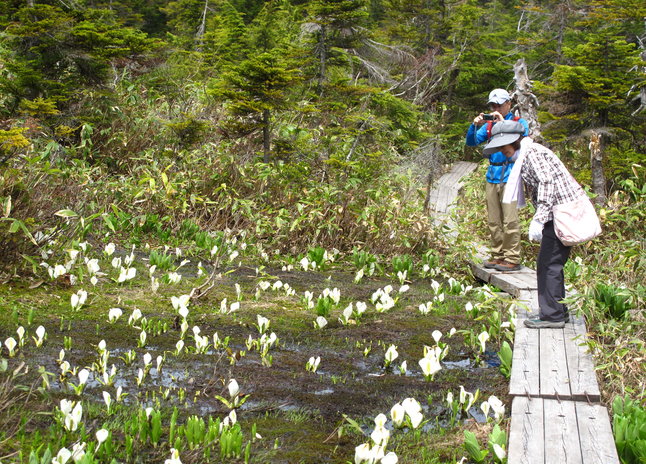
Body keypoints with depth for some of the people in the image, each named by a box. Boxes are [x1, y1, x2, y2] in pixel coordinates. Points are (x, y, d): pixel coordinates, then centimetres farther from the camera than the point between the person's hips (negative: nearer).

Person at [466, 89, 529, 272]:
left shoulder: (519, 122, 3)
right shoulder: (489, 125, 16)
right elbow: (471, 142, 9)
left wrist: (503, 122, -19)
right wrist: (475, 126, -9)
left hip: (510, 176, -5)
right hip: (492, 176, 6)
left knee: (510, 220, -10)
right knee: (493, 221, 8)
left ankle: (512, 259, -7)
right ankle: (498, 256, 16)